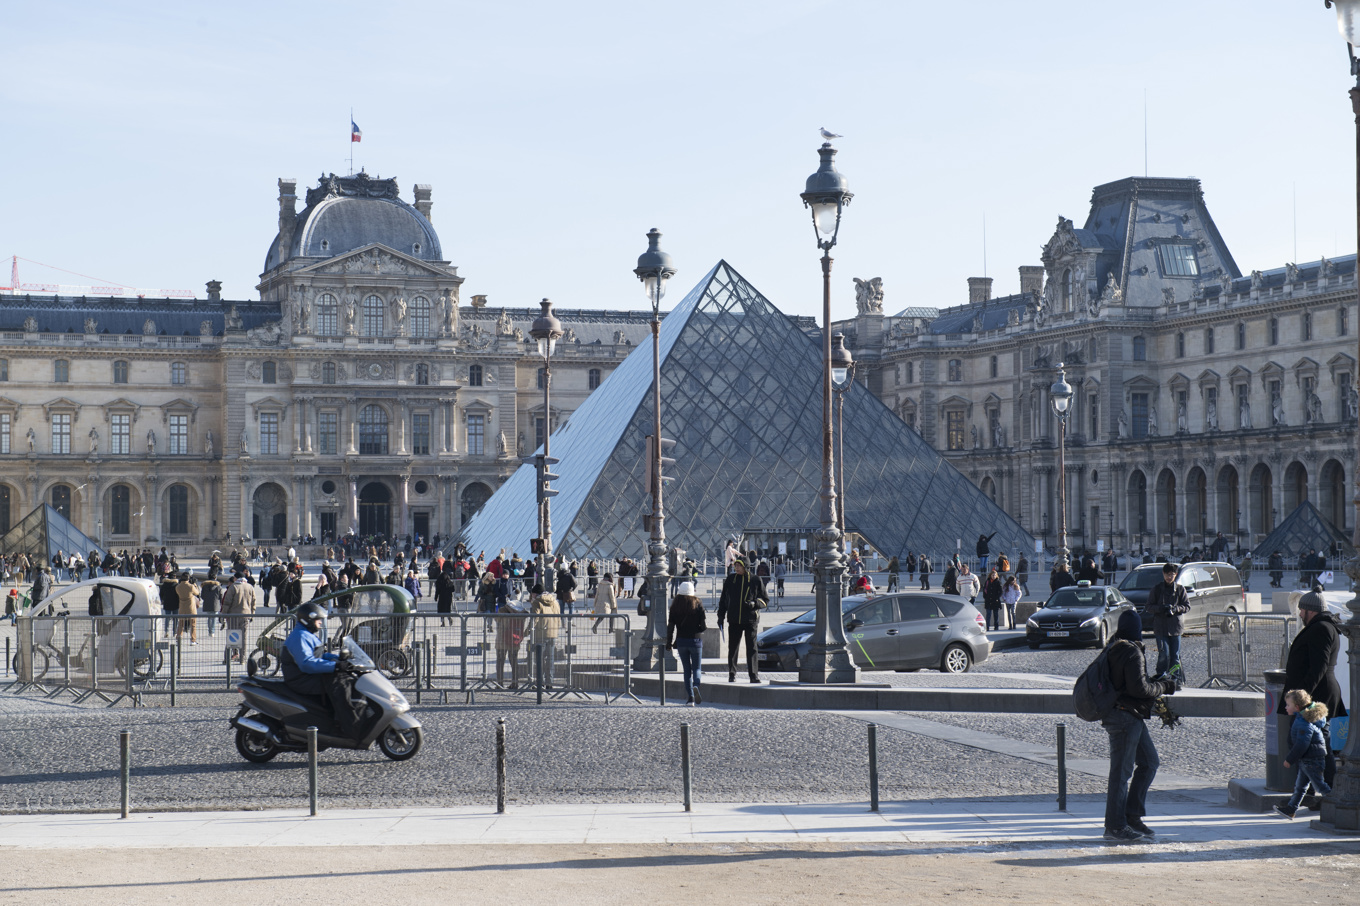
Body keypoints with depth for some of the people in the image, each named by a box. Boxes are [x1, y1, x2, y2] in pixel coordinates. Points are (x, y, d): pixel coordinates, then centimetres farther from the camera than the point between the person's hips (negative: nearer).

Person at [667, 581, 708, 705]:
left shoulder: (675, 606, -1)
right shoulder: (698, 604, -4)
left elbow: (670, 626, -1)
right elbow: (704, 626, -8)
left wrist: (669, 643, 5)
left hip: (681, 641, 1)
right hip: (695, 640, -1)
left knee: (686, 669, 11)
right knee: (697, 668, 7)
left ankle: (690, 696, 4)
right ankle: (696, 685, -24)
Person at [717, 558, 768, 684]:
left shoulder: (755, 581, 2)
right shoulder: (730, 580, 8)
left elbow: (765, 601, 6)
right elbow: (723, 599, 16)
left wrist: (755, 604, -13)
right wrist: (720, 616, 10)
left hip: (751, 619, -2)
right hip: (734, 620, 2)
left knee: (752, 648, -5)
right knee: (732, 648, 5)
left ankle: (754, 675, -1)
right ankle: (732, 674, 15)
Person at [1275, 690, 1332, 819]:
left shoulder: (1304, 723, -25)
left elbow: (1301, 745, -26)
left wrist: (1289, 759, -17)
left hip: (1312, 761, -10)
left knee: (1320, 786, 1)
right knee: (1299, 785, 14)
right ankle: (1290, 808, 20)